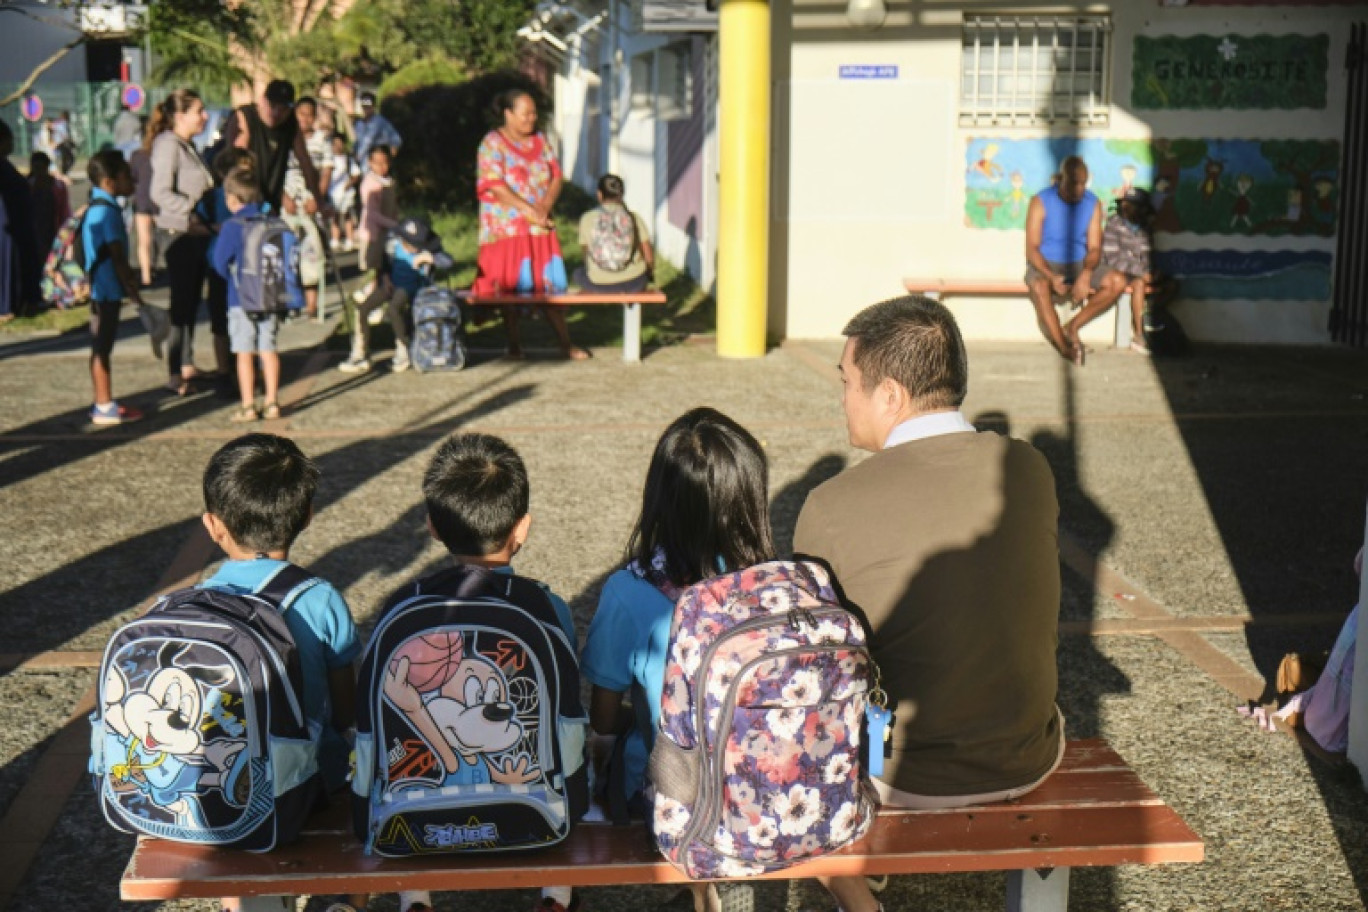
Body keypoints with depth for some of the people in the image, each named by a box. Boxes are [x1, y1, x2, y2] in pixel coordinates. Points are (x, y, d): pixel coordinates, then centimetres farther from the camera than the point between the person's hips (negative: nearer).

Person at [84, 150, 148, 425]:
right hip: (106, 289, -10)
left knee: (103, 347, 15)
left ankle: (104, 402, 23)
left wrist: (129, 282, 20)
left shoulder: (100, 207, 13)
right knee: (102, 348, -3)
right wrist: (133, 291, -17)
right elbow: (117, 257, -20)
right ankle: (104, 407, 2)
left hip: (104, 290, 10)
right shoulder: (105, 211, -18)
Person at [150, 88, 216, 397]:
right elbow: (160, 193, -21)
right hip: (178, 234, -9)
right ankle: (175, 375, -1)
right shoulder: (168, 145, -13)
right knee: (182, 302, -6)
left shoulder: (187, 146, 16)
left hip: (195, 233, 9)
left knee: (191, 301, 14)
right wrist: (193, 211, -23)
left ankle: (187, 366, 24)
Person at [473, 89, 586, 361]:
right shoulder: (493, 143, -4)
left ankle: (566, 343, 9)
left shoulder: (540, 141, 13)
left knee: (550, 283, 5)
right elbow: (496, 186, -14)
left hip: (540, 226, 5)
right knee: (511, 285, -1)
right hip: (507, 225, -4)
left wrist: (544, 207, -11)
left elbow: (556, 176, 7)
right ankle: (514, 343, 10)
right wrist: (529, 211, -18)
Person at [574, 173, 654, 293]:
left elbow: (586, 253, 2)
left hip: (599, 284, 0)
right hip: (633, 281, 1)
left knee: (578, 273, 34)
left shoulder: (587, 219, -8)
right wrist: (648, 273, 14)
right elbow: (649, 256, -8)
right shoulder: (634, 218, -8)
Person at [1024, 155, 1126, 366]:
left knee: (1117, 283, -22)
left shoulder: (1093, 204, 2)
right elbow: (1032, 249, -12)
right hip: (1045, 266, -4)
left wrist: (1085, 276, -24)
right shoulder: (1041, 202, -8)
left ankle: (1073, 326, -15)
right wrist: (1052, 277, -29)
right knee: (1039, 287, -39)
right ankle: (1063, 346, -36)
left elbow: (1094, 248, -2)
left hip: (1080, 266, 4)